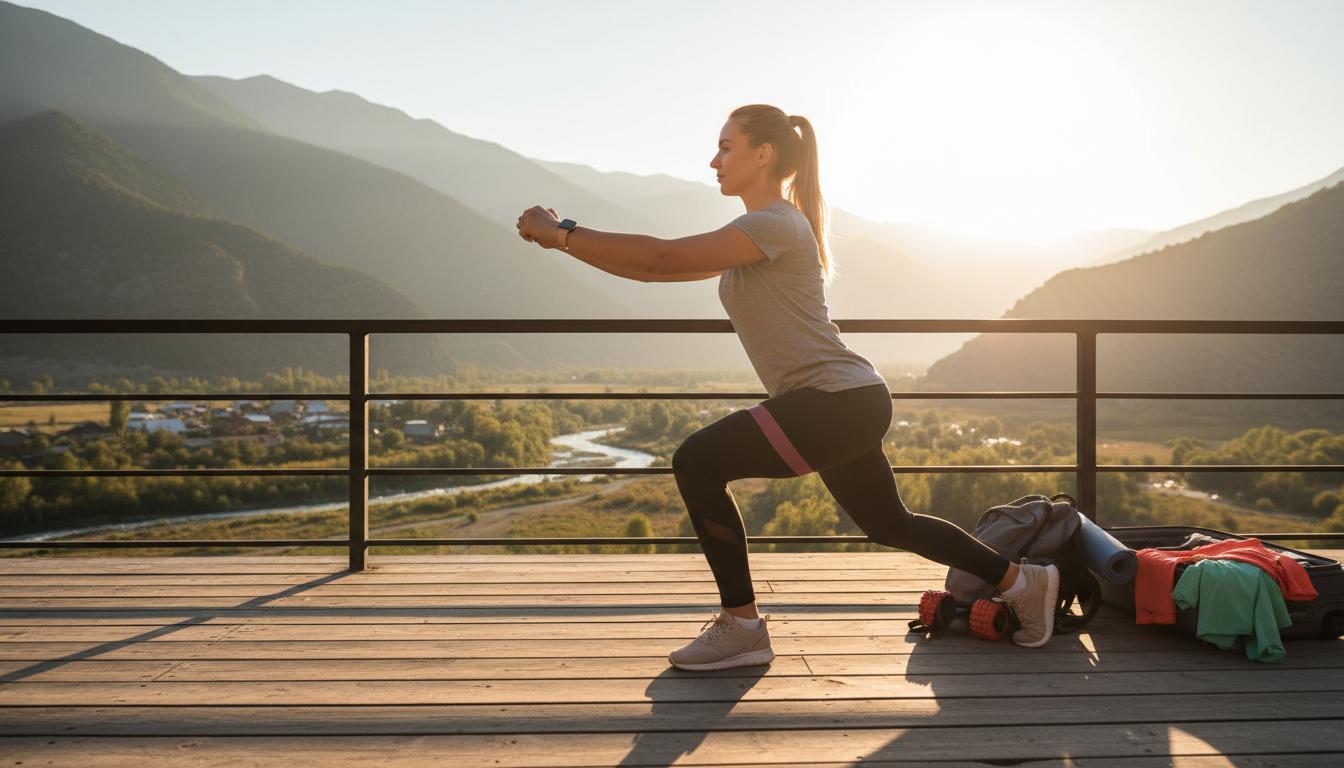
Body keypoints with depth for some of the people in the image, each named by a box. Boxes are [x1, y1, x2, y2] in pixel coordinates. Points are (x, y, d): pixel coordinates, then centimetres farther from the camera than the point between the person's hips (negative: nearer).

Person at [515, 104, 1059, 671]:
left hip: (841, 402, -11)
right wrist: (564, 239, 6)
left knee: (697, 462, -15)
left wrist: (562, 233, -14)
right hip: (846, 406, 11)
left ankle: (742, 627, -4)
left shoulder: (776, 224, -13)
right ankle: (1023, 580, 38)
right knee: (889, 525, 23)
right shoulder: (753, 237, 16)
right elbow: (654, 270, 12)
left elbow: (662, 256, -22)